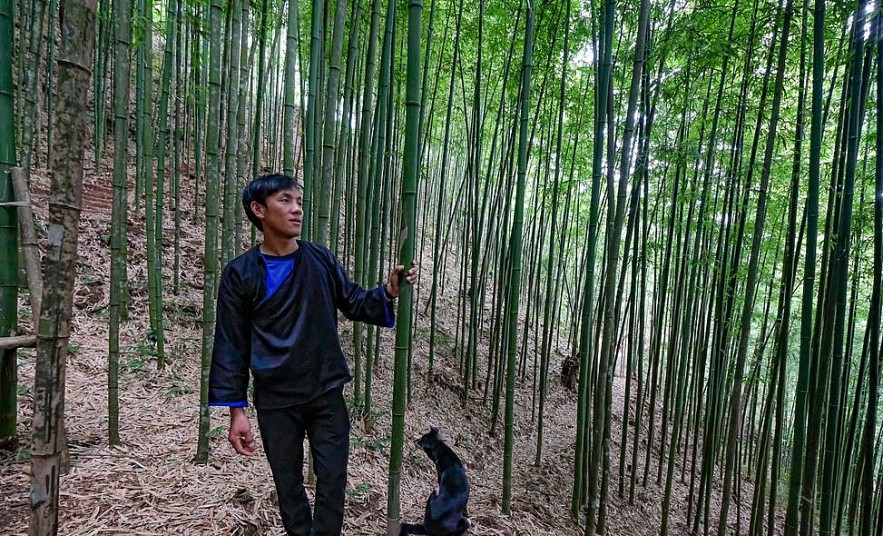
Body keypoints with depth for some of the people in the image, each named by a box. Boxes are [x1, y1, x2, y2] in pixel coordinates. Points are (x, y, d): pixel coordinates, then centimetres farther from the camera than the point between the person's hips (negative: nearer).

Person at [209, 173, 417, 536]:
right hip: (275, 401, 0)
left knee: (332, 482, 7)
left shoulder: (321, 260, -2)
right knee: (288, 484, 17)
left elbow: (355, 305, 5)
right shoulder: (240, 273, -6)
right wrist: (236, 410, -7)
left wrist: (389, 291, -15)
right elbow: (231, 345, -4)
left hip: (327, 393, 1)